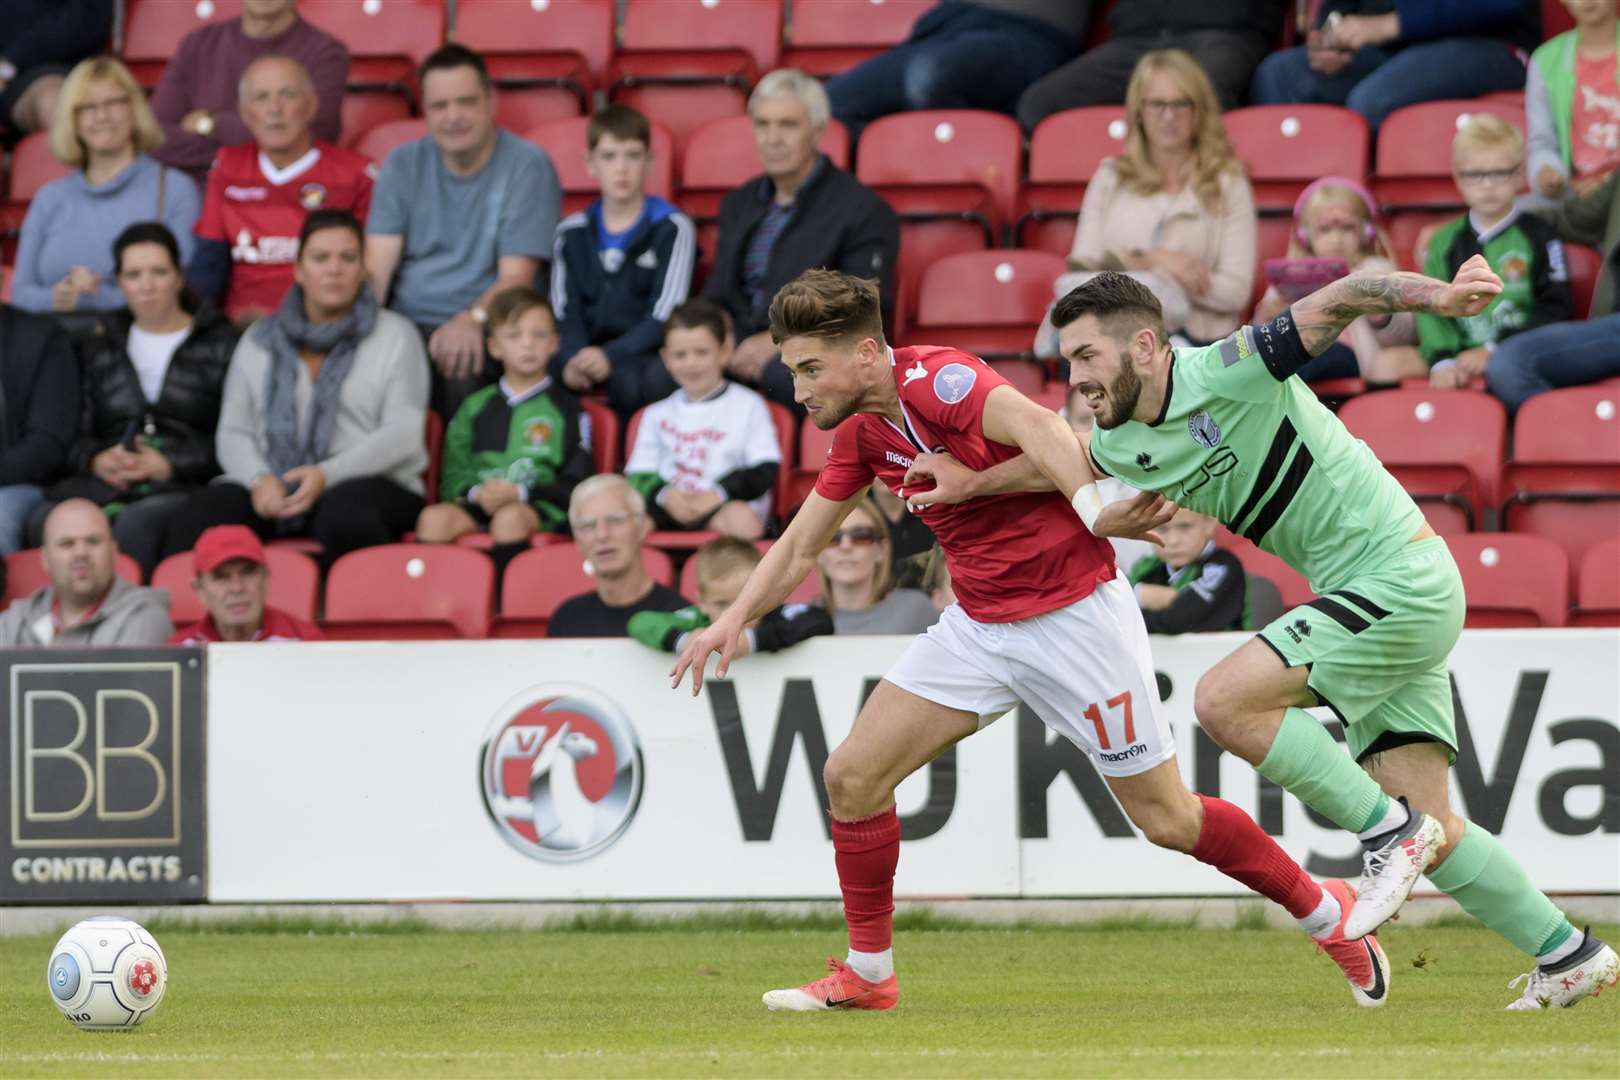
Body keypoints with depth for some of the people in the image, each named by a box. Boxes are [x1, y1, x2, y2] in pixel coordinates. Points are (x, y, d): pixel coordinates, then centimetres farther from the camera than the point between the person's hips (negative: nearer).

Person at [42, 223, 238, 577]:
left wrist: (171, 465, -10)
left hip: (184, 488, -3)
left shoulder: (221, 345, 14)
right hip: (106, 486, 3)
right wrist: (96, 460, -5)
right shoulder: (98, 351, 27)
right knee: (44, 520, -32)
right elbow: (75, 433, 18)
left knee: (136, 522, -40)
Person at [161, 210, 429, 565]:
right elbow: (233, 432, 13)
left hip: (368, 484, -3)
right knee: (192, 522, -29)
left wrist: (327, 476, -15)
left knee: (346, 514, -41)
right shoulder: (258, 342, 20)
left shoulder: (396, 336, 11)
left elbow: (403, 433, 0)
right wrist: (259, 479, -10)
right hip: (270, 488, 3)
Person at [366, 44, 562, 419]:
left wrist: (473, 319, -27)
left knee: (464, 362, -38)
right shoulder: (403, 166, 14)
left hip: (484, 331, -3)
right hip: (405, 323, 3)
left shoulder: (527, 167, 1)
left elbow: (517, 277, -7)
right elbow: (376, 265, 5)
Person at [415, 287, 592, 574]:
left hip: (540, 508, -3)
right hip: (478, 504, 3)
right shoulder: (475, 408, 20)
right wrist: (475, 493, -9)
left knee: (510, 517, -38)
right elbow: (453, 477, 14)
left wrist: (520, 493, -13)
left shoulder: (566, 408, 11)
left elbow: (575, 485, 3)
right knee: (435, 517, -29)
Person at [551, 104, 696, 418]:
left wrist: (611, 356, -23)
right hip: (589, 351, 3)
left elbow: (663, 317, -6)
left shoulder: (672, 228, 2)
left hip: (645, 353, -3)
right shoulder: (572, 233, 15)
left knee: (628, 378, -39)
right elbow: (565, 313, 6)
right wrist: (572, 358, -19)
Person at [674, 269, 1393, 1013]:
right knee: (852, 775, -4)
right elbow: (798, 548, 14)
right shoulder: (861, 434, 4)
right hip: (979, 625, 8)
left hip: (1072, 612, -8)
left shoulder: (936, 380, -22)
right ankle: (868, 974, 10)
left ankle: (1324, 911, 19)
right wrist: (733, 620, -1)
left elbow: (1038, 426, -39)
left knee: (1167, 819, -1)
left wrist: (1091, 508, -55)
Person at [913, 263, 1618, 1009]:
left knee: (1225, 700, -18)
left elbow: (1340, 302, -22)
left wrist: (1437, 296, -37)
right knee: (1426, 825, 5)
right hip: (1377, 592, 9)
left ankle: (1388, 833, -10)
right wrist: (969, 483, 25)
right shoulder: (1125, 445, 8)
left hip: (1401, 577, -9)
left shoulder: (1228, 373, -17)